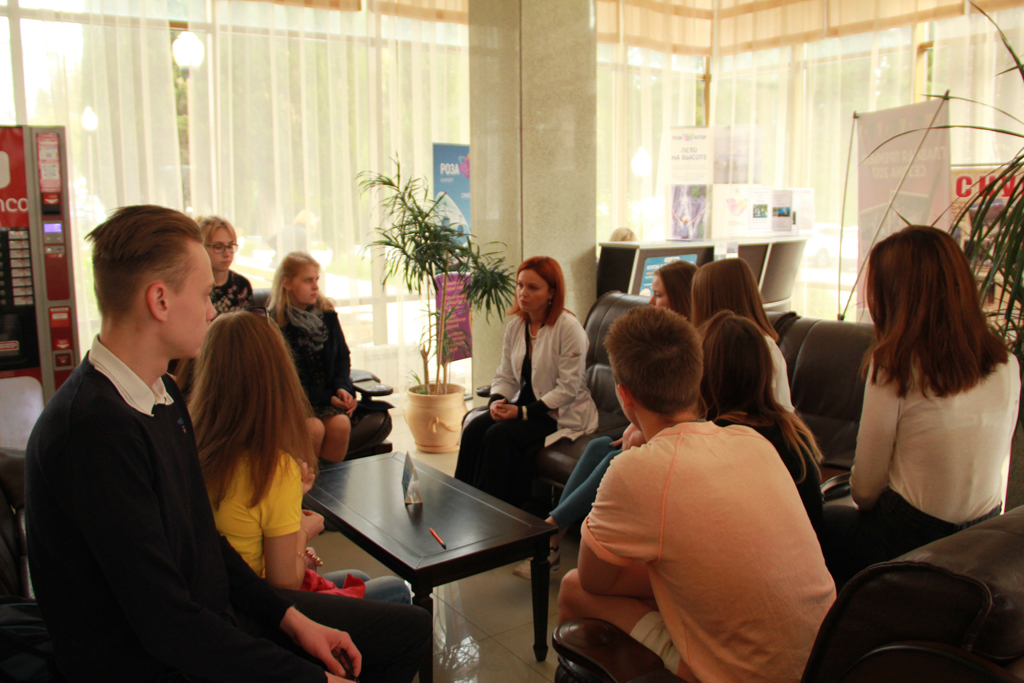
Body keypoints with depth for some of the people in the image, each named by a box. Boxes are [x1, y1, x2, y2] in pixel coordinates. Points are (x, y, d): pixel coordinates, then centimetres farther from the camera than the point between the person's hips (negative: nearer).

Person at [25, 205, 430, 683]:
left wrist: (290, 617, 3)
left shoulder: (162, 393, 5)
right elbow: (166, 622, -27)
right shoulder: (95, 430, -28)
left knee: (409, 628, 10)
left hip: (213, 615, 9)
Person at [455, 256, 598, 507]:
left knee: (500, 435, -27)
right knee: (474, 429, -18)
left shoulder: (568, 328, -15)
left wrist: (523, 412, -21)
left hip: (561, 415, -7)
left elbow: (568, 389, -18)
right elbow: (506, 376, 12)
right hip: (525, 404, 7)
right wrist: (496, 401, -11)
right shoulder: (515, 326, 8)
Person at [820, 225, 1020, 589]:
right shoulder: (1006, 364, -3)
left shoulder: (897, 367, -21)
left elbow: (865, 487, -14)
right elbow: (997, 458, 11)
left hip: (910, 542, -6)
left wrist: (866, 505, 10)